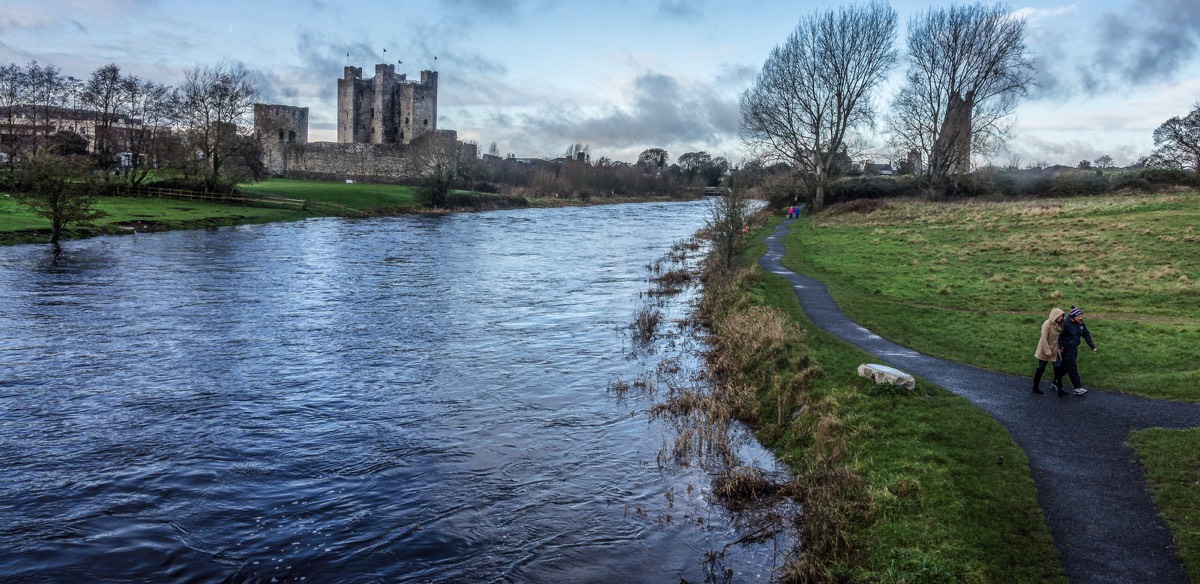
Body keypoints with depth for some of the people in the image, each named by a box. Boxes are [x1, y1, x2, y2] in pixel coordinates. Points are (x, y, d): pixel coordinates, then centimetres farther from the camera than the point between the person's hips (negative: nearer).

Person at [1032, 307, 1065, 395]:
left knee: (1057, 368, 1)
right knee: (1041, 369, 6)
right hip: (1045, 350, -7)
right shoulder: (1047, 324, -20)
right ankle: (1035, 388, 20)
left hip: (1054, 350, 7)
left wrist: (1060, 347, 7)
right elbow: (1044, 339, -22)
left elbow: (1058, 337, 11)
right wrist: (1048, 351, -21)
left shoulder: (1058, 324, 3)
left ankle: (1059, 389, 5)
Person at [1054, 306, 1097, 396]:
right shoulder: (1066, 324, -18)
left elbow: (1086, 335, 11)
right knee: (1072, 368, -8)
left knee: (1064, 367, 14)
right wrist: (1060, 346, -23)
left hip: (1074, 349, 8)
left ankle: (1056, 383, 26)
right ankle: (1078, 388, -7)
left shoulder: (1081, 323, 6)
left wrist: (1092, 346, 8)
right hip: (1066, 349, -8)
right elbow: (1059, 335, -17)